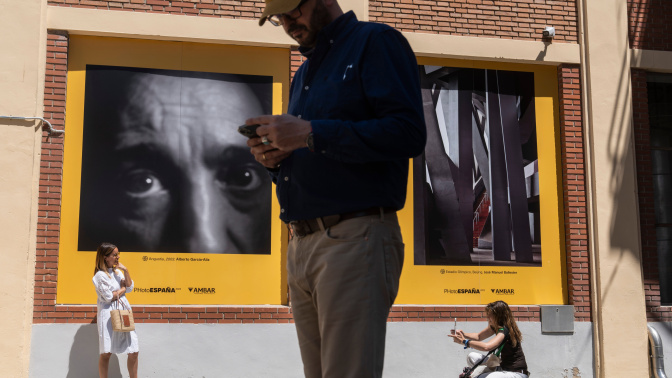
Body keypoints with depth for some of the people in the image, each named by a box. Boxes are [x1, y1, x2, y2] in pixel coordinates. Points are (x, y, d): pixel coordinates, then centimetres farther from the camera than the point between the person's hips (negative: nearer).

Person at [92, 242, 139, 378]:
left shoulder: (117, 271, 17)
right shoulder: (100, 275, -6)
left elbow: (129, 288, 9)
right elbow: (108, 297, -12)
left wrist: (125, 270, 1)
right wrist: (122, 290, 2)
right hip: (108, 314, -6)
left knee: (134, 351, 1)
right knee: (106, 353, -2)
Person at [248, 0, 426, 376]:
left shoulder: (375, 42, -1)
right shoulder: (304, 73, 25)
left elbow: (409, 133, -15)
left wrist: (309, 133, -18)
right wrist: (274, 158, 5)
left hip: (354, 240, -8)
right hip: (301, 245, 8)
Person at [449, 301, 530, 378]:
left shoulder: (505, 330, -25)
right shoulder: (495, 326, 3)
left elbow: (486, 346, -39)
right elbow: (479, 336, 17)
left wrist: (464, 341, -28)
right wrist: (464, 335, -3)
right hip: (502, 365, 9)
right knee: (472, 357, -2)